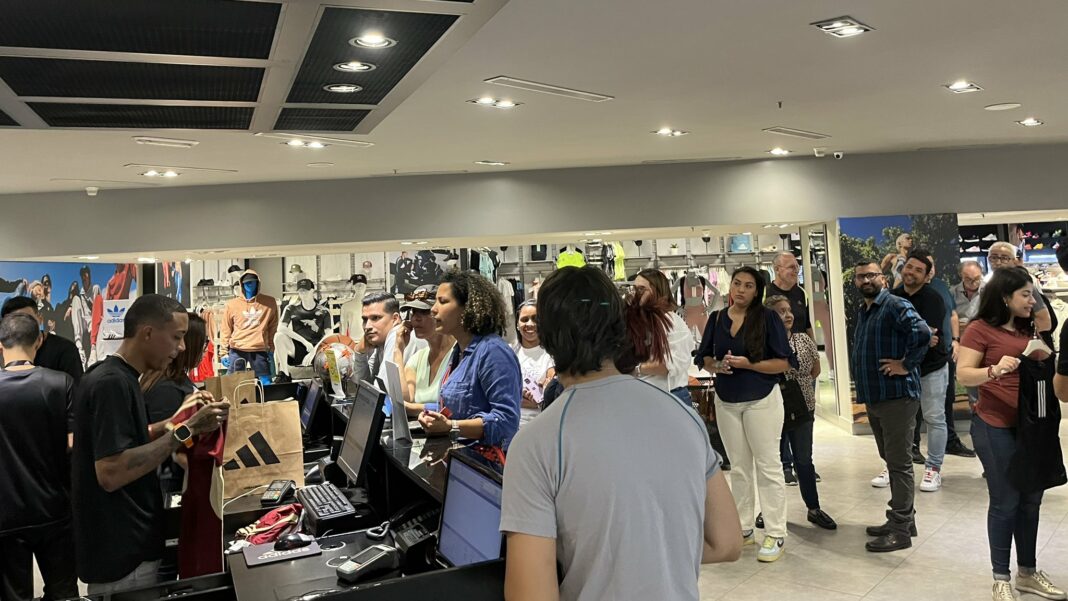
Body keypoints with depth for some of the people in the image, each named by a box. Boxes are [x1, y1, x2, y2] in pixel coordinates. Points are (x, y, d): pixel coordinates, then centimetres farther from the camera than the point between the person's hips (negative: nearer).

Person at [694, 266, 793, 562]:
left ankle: (776, 535, 8)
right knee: (738, 467, 13)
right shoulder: (717, 319, 4)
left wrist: (748, 364, -21)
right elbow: (704, 358, 9)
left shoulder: (768, 318, -8)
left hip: (761, 400, -4)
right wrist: (717, 366, -12)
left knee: (768, 466, 0)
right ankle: (743, 529, 25)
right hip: (726, 402, 5)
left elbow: (784, 363, -11)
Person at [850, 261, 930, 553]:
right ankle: (902, 518, 28)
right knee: (891, 461, 17)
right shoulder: (862, 311, 16)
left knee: (899, 463, -3)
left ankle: (900, 530, 3)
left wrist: (906, 365, -20)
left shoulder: (896, 306, -11)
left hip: (896, 395, -9)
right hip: (872, 397, 9)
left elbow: (922, 333, -28)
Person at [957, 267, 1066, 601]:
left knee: (1031, 500, 14)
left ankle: (1028, 573, 28)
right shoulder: (981, 329, -10)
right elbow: (963, 375, -16)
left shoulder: (1027, 329, 11)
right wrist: (994, 370, -33)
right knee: (1005, 502, 1)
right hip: (997, 428, -7)